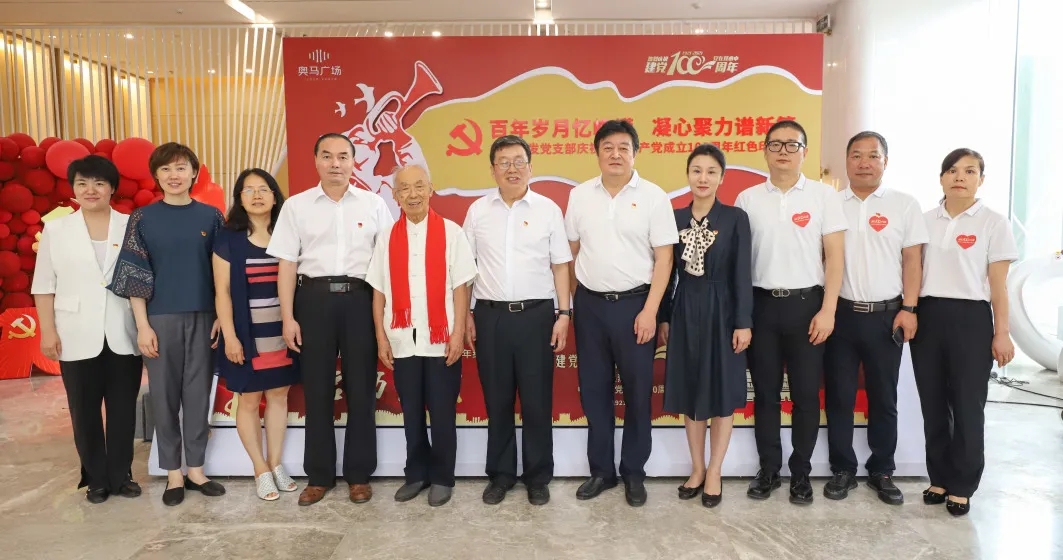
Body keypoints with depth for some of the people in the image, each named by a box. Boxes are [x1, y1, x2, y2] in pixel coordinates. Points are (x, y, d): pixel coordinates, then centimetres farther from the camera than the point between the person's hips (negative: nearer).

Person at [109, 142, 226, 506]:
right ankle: (174, 473, 20)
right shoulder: (143, 218, 1)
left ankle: (196, 469, 21)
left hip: (203, 317, 1)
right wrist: (143, 325, -6)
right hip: (161, 318, -1)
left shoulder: (211, 216, 4)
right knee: (164, 396, 7)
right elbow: (135, 276, -1)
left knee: (198, 394, 7)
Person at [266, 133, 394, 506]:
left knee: (361, 388, 6)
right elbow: (287, 264, 4)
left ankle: (359, 474, 21)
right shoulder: (296, 206, 5)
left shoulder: (374, 204, 4)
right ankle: (319, 475, 23)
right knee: (316, 389, 8)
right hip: (314, 298, 1)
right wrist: (287, 317, -2)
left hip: (360, 298, 0)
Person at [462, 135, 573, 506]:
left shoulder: (548, 209, 2)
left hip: (536, 314, -1)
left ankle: (538, 477, 21)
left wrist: (564, 313, -2)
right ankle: (500, 474, 25)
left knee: (537, 401, 6)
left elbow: (560, 265, 4)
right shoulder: (478, 210, 5)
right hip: (490, 315, 2)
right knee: (496, 400, 10)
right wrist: (466, 315, 5)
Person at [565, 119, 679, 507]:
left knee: (637, 391, 7)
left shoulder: (653, 196, -5)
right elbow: (570, 252, 9)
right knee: (594, 390, 10)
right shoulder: (579, 195, 5)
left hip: (635, 304, -3)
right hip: (590, 304, 3)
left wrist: (650, 310, -13)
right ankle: (601, 470, 26)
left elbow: (664, 258, -6)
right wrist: (569, 304, 7)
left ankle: (634, 473, 23)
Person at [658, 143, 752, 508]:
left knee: (722, 392, 6)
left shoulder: (735, 218, -4)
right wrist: (664, 317, 5)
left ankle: (714, 472, 21)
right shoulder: (675, 218, 5)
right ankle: (697, 468, 26)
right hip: (685, 311, 3)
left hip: (721, 311, -3)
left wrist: (743, 322, -10)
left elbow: (741, 274, -6)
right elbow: (669, 272, 7)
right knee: (689, 392, 10)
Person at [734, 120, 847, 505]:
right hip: (762, 304, 1)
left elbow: (834, 256, -1)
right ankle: (769, 470, 23)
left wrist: (827, 310, -8)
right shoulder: (747, 199, 4)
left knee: (806, 393, 6)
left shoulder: (824, 195, 1)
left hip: (807, 304, -1)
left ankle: (801, 473, 21)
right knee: (765, 392, 9)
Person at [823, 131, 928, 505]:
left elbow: (912, 260, 2)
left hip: (886, 316, 0)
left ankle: (881, 471, 24)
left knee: (883, 399, 9)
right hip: (840, 314, 1)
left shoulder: (904, 205, 3)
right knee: (838, 397, 7)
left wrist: (909, 309, -6)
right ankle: (843, 470, 20)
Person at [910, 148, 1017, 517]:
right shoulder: (925, 220, 8)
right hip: (928, 316, 3)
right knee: (933, 404, 10)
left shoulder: (993, 224, -1)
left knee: (967, 406, 4)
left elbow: (998, 285, -2)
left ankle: (962, 486, 18)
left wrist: (1001, 333, -4)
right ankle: (939, 478, 24)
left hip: (971, 319, -3)